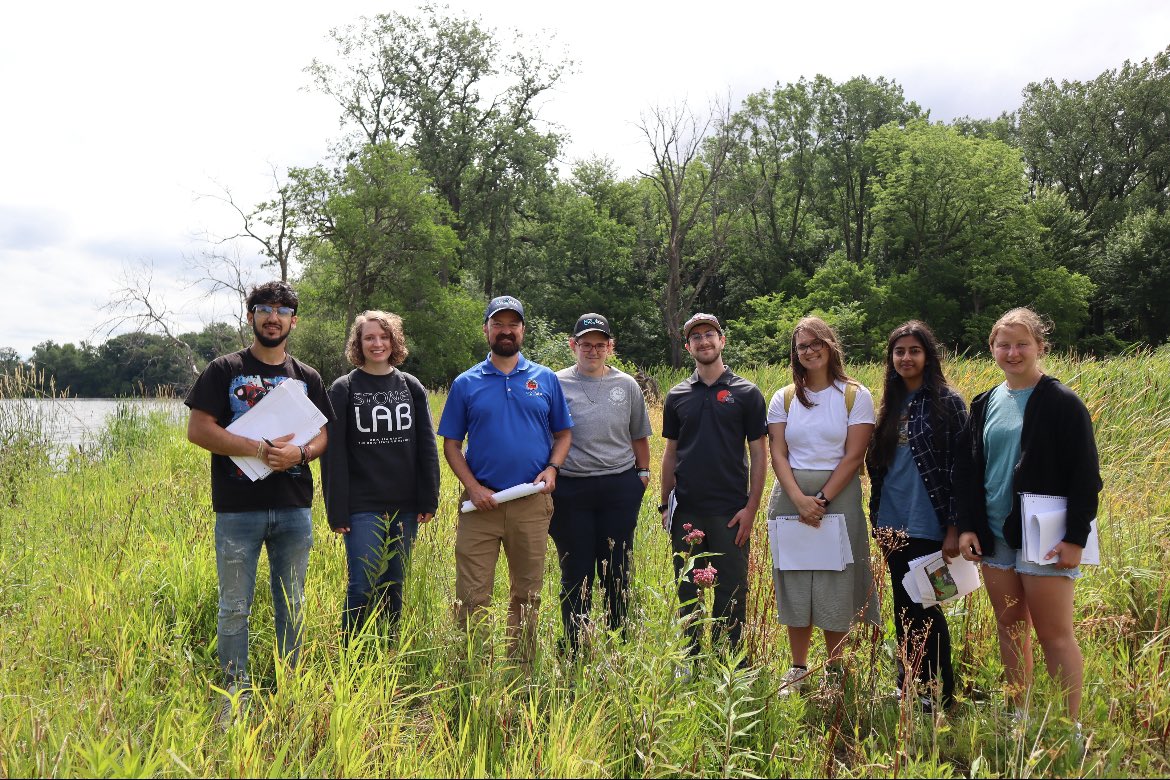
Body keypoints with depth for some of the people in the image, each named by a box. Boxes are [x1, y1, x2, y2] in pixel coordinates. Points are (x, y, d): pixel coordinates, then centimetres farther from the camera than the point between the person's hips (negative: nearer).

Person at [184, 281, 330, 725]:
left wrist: (299, 454, -14)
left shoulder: (308, 378, 11)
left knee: (291, 605, 11)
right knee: (235, 607, 3)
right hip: (238, 509, -3)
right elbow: (198, 430, -8)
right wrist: (259, 449, -18)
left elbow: (322, 436, 10)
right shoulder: (224, 370, 1)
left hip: (294, 509, 3)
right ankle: (235, 693, 17)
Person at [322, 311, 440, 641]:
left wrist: (429, 499, 1)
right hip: (362, 508, -3)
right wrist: (337, 511, -9)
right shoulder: (343, 389, 0)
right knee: (363, 587, -6)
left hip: (405, 506, 3)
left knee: (394, 586, 11)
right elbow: (333, 453, -4)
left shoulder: (411, 387, 8)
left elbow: (427, 447, 8)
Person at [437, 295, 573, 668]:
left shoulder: (546, 379, 8)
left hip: (533, 502, 1)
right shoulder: (466, 384, 5)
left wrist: (552, 468, -6)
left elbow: (563, 432, 12)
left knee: (527, 595, 11)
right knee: (472, 597, -3)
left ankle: (521, 670, 24)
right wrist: (473, 487, -9)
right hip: (482, 502, -1)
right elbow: (451, 444, 5)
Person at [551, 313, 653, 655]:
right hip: (570, 490, -2)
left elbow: (639, 436, 18)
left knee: (618, 575, 7)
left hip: (620, 489, 2)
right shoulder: (555, 384, 3)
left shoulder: (627, 385, 10)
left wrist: (643, 473, 12)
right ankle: (575, 653, 15)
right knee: (576, 575, 5)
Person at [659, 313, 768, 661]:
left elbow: (759, 453, 0)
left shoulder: (746, 393, 1)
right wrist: (664, 505, 7)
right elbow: (670, 453, 13)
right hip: (686, 512, 3)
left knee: (731, 592, 3)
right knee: (687, 592, 10)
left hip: (730, 512, -2)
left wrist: (751, 508, -7)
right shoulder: (677, 396, 9)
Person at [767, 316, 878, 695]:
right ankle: (798, 669, 18)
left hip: (838, 496, -2)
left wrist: (822, 500, -15)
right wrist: (799, 499, -14)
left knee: (835, 584, 1)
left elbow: (854, 456, -7)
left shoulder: (855, 396, -1)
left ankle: (834, 670, 16)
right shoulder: (784, 398, 7)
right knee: (794, 583, 6)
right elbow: (778, 454, 0)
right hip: (791, 498, 3)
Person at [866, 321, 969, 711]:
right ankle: (907, 686, 26)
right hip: (893, 524, 6)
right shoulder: (890, 404, 10)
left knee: (926, 607, 1)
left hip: (928, 525, -6)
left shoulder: (947, 401, -7)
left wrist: (954, 527, -14)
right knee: (903, 606, 13)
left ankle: (940, 692, 17)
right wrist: (876, 514, 13)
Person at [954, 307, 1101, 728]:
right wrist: (966, 526, 3)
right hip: (994, 536, 6)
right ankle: (1016, 716, 25)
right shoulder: (985, 404, 9)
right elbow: (966, 469, 11)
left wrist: (1076, 537, -14)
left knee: (1054, 635, -2)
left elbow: (1085, 476, -9)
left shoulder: (1062, 403, -7)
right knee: (1010, 628, 13)